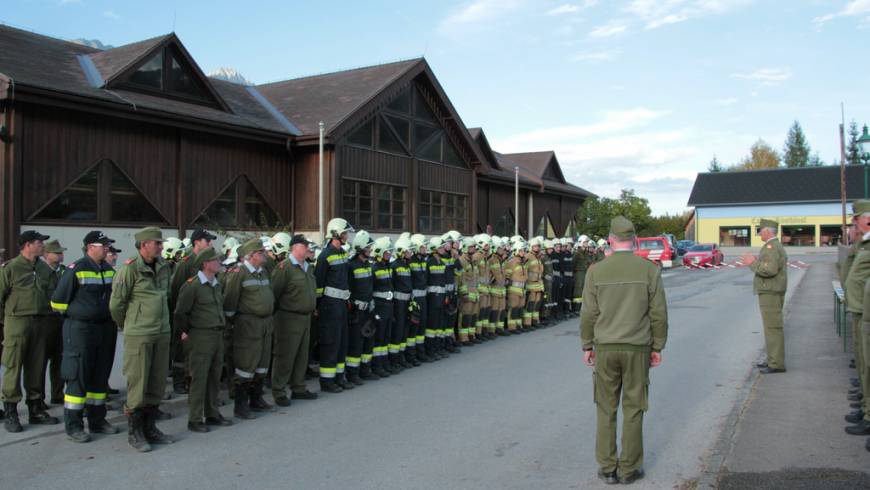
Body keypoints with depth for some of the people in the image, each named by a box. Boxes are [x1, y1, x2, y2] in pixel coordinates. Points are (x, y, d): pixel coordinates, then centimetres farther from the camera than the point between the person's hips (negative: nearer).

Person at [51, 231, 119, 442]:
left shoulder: (109, 269, 9)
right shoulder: (76, 269, -12)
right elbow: (58, 301, -8)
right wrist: (75, 315, 1)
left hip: (105, 329, 7)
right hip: (81, 330, -7)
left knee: (100, 377, 12)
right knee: (78, 377, -3)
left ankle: (97, 420, 23)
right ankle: (73, 425, 6)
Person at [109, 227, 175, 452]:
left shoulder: (164, 267, 9)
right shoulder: (130, 268, -12)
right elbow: (116, 303, -6)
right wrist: (125, 325, 7)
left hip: (162, 333, 7)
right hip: (138, 335, -6)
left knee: (158, 383, 11)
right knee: (137, 383, 0)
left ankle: (149, 428, 24)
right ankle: (134, 432, 13)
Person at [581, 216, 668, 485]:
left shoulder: (596, 271, -6)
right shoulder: (649, 269, -6)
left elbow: (589, 314, -4)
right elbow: (658, 313, -5)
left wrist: (587, 347, 7)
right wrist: (657, 347, 5)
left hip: (605, 348, 1)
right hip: (637, 349, 0)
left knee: (606, 409, 11)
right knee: (633, 409, 9)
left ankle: (607, 468, 15)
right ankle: (629, 468, 15)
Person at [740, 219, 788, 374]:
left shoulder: (771, 247, -17)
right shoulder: (777, 246, 16)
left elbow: (770, 270, -28)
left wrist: (752, 264, -17)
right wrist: (757, 262, 14)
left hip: (770, 294, -11)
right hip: (773, 293, 11)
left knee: (773, 328, -7)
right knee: (772, 327, 15)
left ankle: (777, 364, -4)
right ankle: (774, 360, 21)